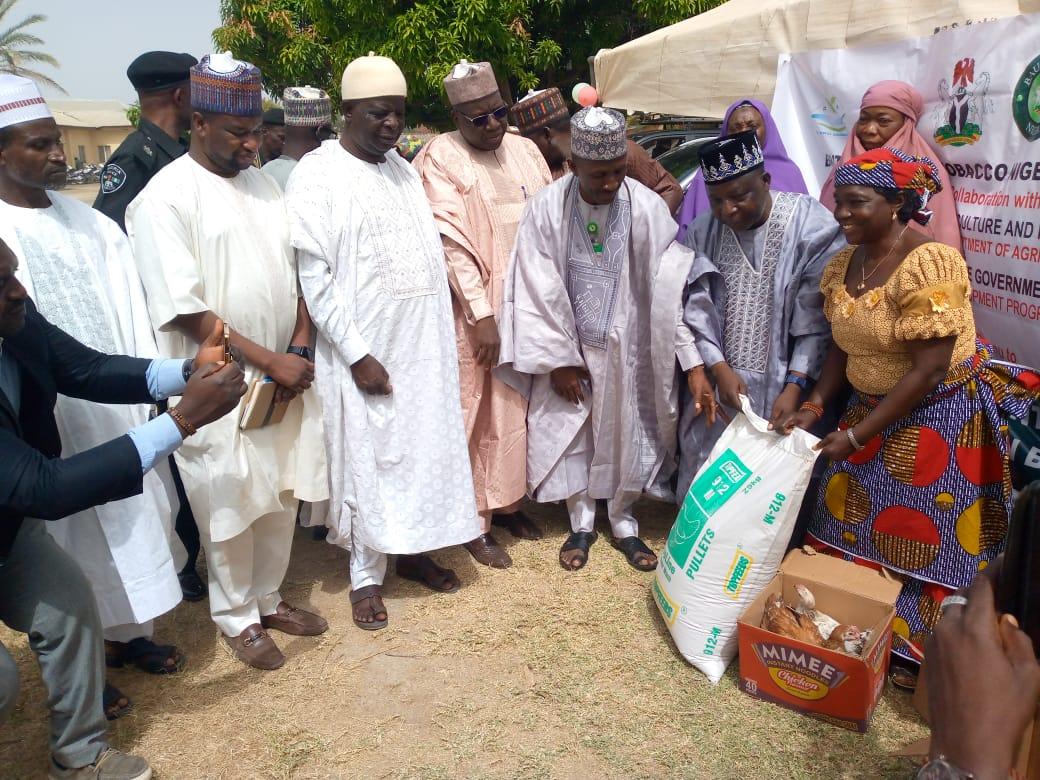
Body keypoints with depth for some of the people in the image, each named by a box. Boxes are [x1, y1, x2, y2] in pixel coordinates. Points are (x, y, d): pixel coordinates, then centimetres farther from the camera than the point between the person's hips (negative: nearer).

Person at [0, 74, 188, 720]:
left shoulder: (85, 220, 5)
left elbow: (128, 310, 5)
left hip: (119, 400, 6)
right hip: (54, 418, -6)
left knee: (135, 513, 16)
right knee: (71, 533, 8)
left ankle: (130, 631, 38)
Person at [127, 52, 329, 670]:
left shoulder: (263, 182, 8)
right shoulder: (166, 197, -11)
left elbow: (296, 272, 11)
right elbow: (184, 309, -16)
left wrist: (299, 347, -4)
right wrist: (269, 361, -17)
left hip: (285, 376, 6)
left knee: (282, 497, 15)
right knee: (232, 508, 7)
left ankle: (268, 599, 35)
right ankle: (237, 618, 29)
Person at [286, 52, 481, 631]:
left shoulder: (404, 170, 11)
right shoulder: (317, 175, -8)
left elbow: (430, 255, 13)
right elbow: (315, 277, -13)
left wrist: (446, 337, 8)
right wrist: (357, 355, -16)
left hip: (425, 347, 6)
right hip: (365, 351, -6)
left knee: (423, 449, 13)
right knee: (367, 460, 4)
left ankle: (412, 549, 32)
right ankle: (367, 574, 20)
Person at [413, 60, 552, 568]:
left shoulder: (524, 150, 10)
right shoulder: (441, 157, -7)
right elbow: (451, 242, -13)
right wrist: (482, 313, -18)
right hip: (474, 308, -5)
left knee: (516, 408, 13)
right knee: (475, 415, 3)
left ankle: (507, 501, 30)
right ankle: (475, 522, 15)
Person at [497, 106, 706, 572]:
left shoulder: (648, 208, -15)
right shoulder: (547, 207, -14)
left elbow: (673, 290, -15)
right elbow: (537, 291, -10)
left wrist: (695, 363, -18)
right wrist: (558, 359, -8)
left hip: (625, 349, 0)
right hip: (567, 347, 0)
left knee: (626, 434, 12)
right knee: (570, 434, 12)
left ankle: (624, 525, 33)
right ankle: (581, 524, 32)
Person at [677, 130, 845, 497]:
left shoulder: (811, 226, -11)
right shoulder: (703, 232, 1)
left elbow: (818, 320, -12)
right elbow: (696, 310, 1)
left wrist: (794, 387, -19)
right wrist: (719, 368, -12)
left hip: (782, 386, -3)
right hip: (719, 383, 3)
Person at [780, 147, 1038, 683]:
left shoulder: (929, 264, -23)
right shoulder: (842, 266, 1)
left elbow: (929, 369, -24)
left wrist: (857, 437, -21)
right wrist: (815, 406, -2)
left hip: (938, 420, -7)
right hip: (871, 412, 7)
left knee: (923, 539, 4)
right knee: (850, 525, 13)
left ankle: (916, 652, 25)